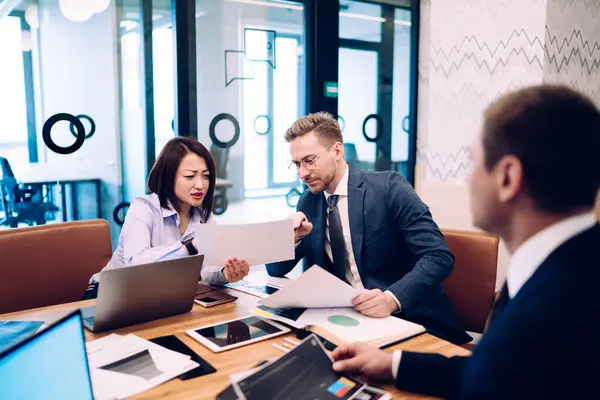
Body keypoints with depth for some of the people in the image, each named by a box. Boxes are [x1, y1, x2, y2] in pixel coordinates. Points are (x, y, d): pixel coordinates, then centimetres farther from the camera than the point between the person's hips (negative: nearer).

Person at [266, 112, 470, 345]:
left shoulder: (387, 187, -10)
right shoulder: (308, 202, 7)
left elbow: (439, 257, -16)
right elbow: (276, 270, 9)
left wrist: (391, 299, -32)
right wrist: (291, 237, -11)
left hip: (411, 321, -4)